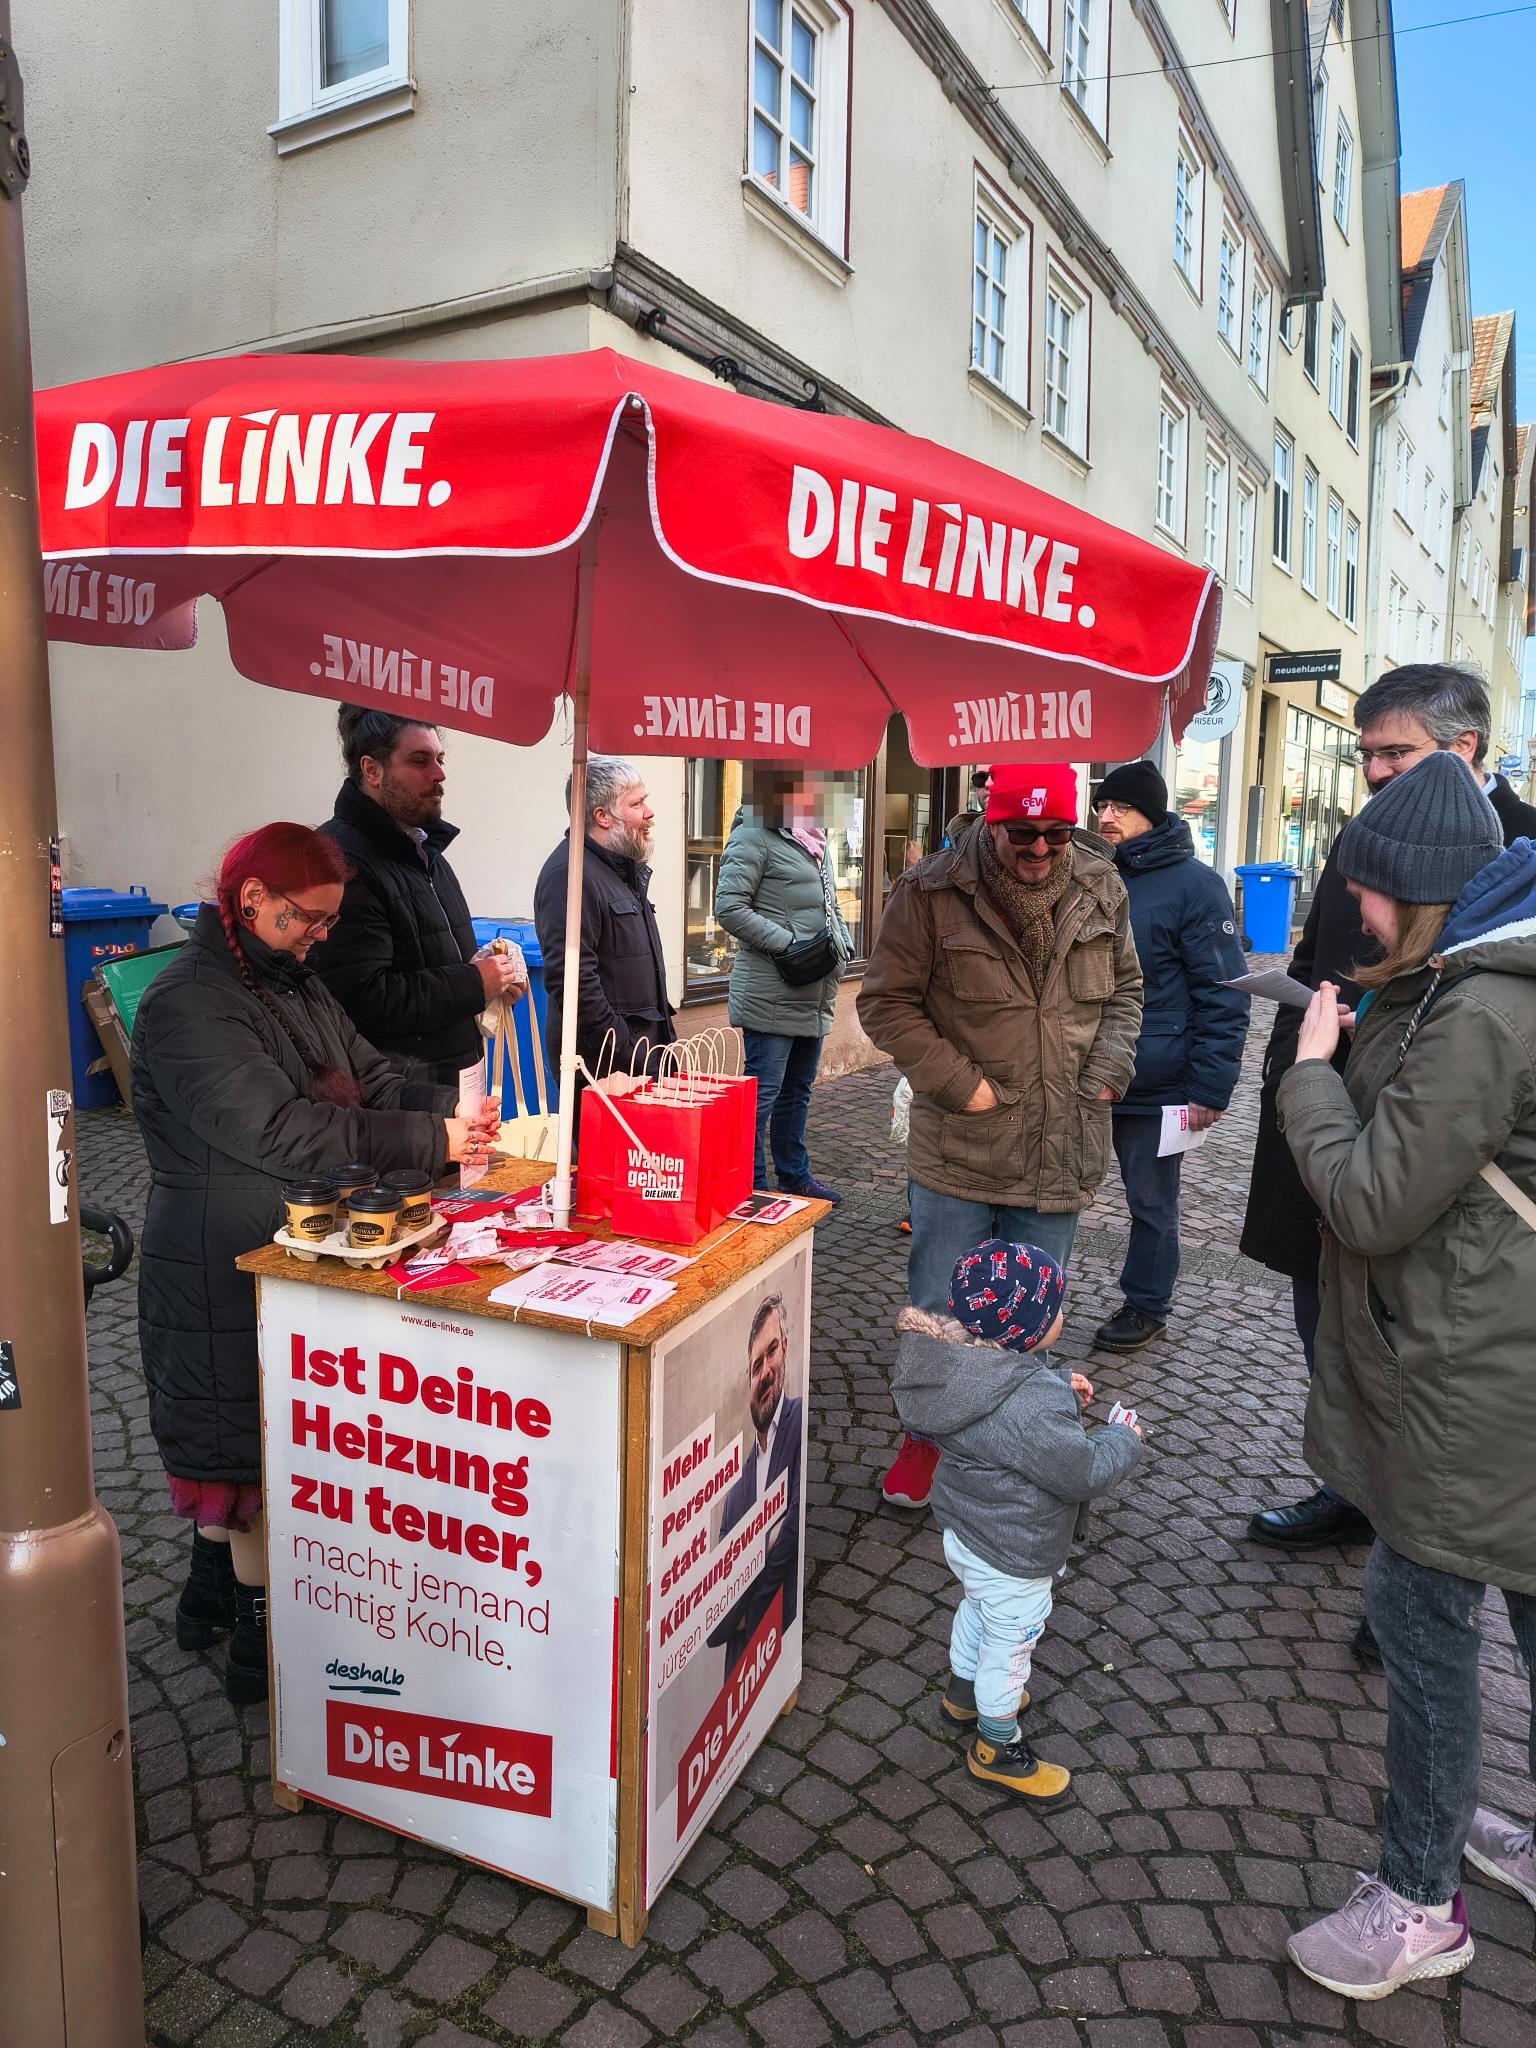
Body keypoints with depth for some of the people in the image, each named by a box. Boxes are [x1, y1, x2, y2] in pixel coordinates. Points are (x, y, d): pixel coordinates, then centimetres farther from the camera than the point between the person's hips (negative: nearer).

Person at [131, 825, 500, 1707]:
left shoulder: (295, 982, 8)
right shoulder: (188, 1003, -21)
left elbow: (368, 1079, 5)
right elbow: (280, 1131, -30)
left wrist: (448, 1105, -15)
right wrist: (430, 1141, -31)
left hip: (298, 1251, 9)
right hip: (225, 1269, -9)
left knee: (254, 1436, 21)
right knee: (252, 1443, 4)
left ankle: (213, 1590, 41)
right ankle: (262, 1641, 21)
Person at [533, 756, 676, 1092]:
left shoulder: (624, 869, 16)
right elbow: (571, 979, -25)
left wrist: (662, 1035, 21)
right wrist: (625, 1054, -22)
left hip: (642, 1053, 9)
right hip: (602, 1064, -9)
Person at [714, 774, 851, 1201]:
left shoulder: (816, 843, 17)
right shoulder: (754, 836, -11)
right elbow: (729, 907, -18)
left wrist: (843, 941, 7)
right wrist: (789, 945, -20)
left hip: (815, 995, 9)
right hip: (771, 994, -9)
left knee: (798, 1089, 18)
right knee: (763, 1092, -3)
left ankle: (795, 1175, 31)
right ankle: (749, 1184, 7)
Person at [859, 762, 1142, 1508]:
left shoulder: (1100, 887, 2)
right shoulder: (932, 893, -11)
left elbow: (1125, 989, 15)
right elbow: (886, 1003, -8)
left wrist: (1108, 1072, 0)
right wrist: (961, 1084, -14)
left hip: (1060, 1157, 3)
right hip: (958, 1150, -3)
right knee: (940, 1309, 9)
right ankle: (925, 1434, 34)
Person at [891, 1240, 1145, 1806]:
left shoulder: (969, 1366, -13)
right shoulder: (1033, 1405, -40)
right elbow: (1081, 1473, -28)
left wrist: (1059, 1388, 0)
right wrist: (1124, 1440, -11)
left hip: (964, 1531, 9)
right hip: (1012, 1557, -9)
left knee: (977, 1612, 33)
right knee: (1010, 1644, 16)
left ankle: (964, 1693, 59)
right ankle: (998, 1748, 40)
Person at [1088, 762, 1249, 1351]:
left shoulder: (1194, 884, -9)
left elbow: (1224, 995, -12)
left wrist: (1209, 1088, -16)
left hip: (1155, 1084, -5)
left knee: (1151, 1201, 10)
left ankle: (1146, 1306, 28)